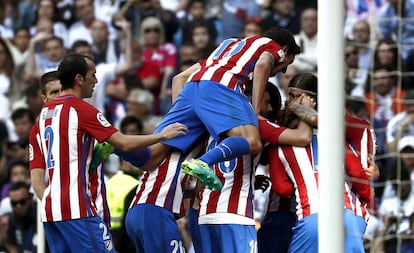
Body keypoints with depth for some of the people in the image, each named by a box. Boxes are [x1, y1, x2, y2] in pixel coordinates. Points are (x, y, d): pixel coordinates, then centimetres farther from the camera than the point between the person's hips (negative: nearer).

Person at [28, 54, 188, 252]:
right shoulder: (81, 109, -7)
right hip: (78, 210, -8)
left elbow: (36, 178, 12)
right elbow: (124, 144, -11)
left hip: (50, 212, 8)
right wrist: (162, 135, 0)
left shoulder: (43, 115, 15)